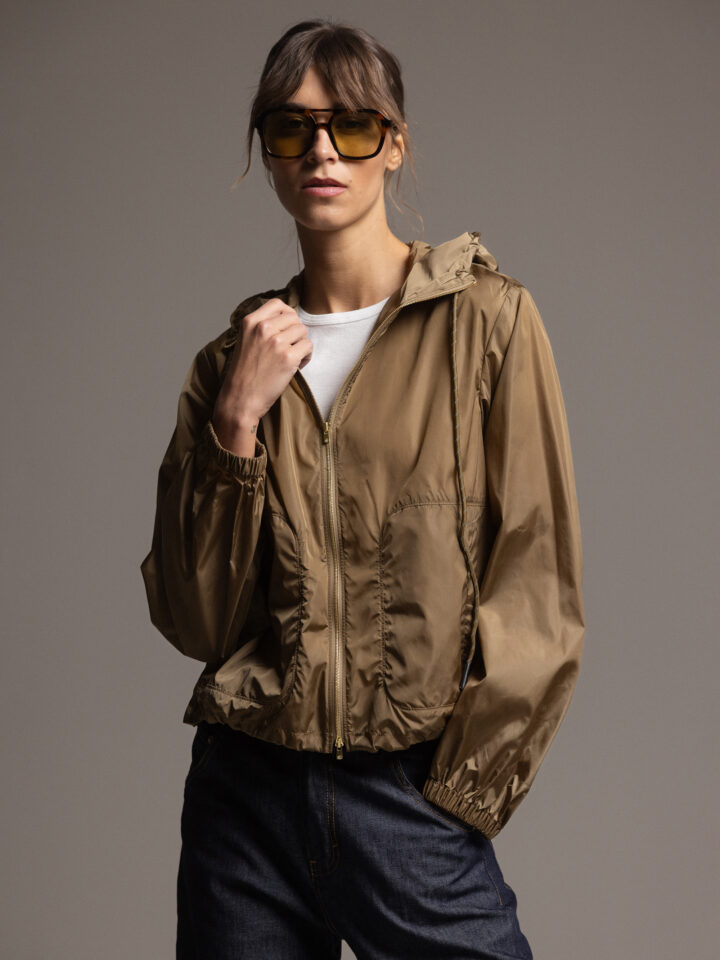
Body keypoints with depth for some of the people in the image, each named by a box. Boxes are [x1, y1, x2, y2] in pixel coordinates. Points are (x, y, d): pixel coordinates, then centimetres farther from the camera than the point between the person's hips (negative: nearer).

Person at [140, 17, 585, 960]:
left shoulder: (487, 320, -2)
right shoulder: (235, 357, 7)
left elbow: (537, 587, -5)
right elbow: (192, 618, 2)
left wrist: (458, 791, -8)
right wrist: (237, 422, -8)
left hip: (414, 797, -3)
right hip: (245, 790, 3)